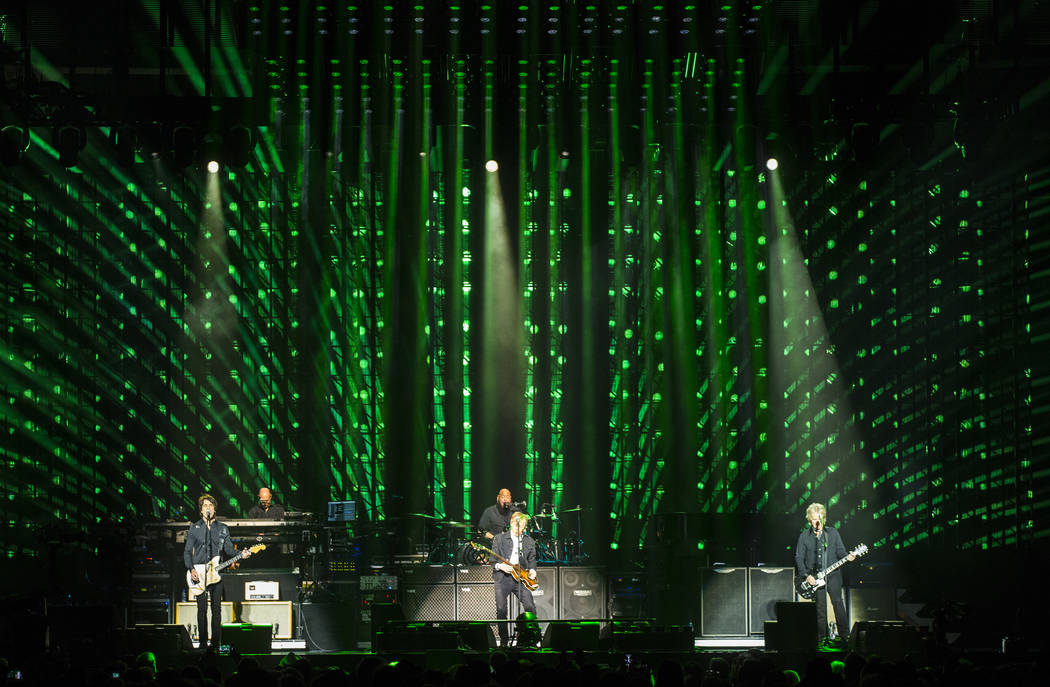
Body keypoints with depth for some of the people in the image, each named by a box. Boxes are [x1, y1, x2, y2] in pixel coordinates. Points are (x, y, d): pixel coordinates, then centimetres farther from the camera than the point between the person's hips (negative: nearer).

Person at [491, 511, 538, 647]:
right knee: (501, 610, -6)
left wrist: (532, 570, 1)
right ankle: (503, 640, 4)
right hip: (502, 578, -2)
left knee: (530, 608, -10)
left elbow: (532, 560, 20)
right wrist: (500, 566, -17)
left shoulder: (529, 542, 13)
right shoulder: (499, 539, 5)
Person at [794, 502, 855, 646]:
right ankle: (822, 637, 9)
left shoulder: (833, 533, 8)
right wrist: (806, 575, -6)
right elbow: (799, 558, 4)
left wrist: (847, 557, -13)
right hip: (814, 577, 0)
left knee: (838, 603, -8)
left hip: (832, 574, 0)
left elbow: (840, 551, 9)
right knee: (820, 608, 1)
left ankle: (844, 634, -2)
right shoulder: (804, 536, 5)